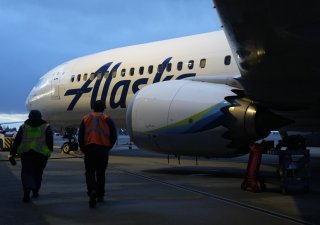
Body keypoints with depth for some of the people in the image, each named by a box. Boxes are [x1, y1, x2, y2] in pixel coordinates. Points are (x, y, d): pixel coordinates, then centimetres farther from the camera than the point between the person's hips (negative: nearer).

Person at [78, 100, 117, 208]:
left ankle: (92, 191, -22)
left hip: (89, 148, 0)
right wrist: (108, 147, 11)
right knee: (101, 173, 13)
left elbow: (80, 136, 7)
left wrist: (83, 149, 15)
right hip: (103, 149, 0)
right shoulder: (107, 119, 4)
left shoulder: (86, 118, 10)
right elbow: (114, 135, -1)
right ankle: (100, 195, 19)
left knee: (90, 172, 2)